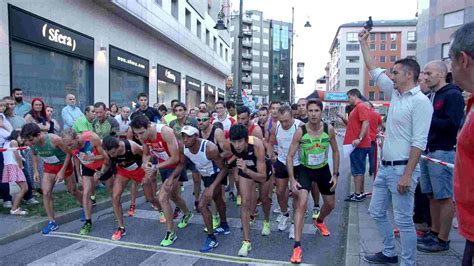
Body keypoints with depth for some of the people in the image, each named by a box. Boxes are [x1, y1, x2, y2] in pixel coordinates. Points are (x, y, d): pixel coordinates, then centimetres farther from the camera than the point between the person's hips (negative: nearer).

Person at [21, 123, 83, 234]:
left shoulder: (54, 139, -36)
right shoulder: (31, 143, -19)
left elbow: (69, 153, -22)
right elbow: (34, 154, 5)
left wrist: (62, 171, -21)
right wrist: (35, 170, -2)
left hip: (64, 164, -4)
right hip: (49, 167, 4)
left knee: (73, 191, 10)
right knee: (46, 193, -8)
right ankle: (52, 222, 4)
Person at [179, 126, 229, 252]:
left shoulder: (210, 148, -37)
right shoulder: (184, 148, -20)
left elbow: (223, 169, -27)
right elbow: (182, 164, 0)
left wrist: (212, 187, -34)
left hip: (216, 175, -7)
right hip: (205, 176, 7)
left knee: (202, 205, -15)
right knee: (218, 200, 27)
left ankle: (211, 238, 3)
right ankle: (224, 226, 50)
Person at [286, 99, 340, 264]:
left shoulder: (329, 130, -15)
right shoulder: (300, 132, -22)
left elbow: (335, 152, 0)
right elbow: (290, 156, -17)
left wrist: (335, 174, -2)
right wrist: (292, 179, -24)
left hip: (323, 169, 3)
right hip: (304, 170, -3)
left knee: (330, 205, 17)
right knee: (301, 204, -19)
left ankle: (319, 222, 53)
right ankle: (297, 246, -12)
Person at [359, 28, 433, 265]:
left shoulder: (420, 101, -13)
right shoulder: (395, 94, 11)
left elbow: (419, 142, -19)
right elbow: (374, 71, 19)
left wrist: (407, 175, -22)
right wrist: (363, 42, 20)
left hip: (402, 169, -9)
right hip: (385, 167, 9)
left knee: (404, 221, -1)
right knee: (376, 212, 16)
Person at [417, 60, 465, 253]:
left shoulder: (453, 95, -8)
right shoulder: (431, 96, 17)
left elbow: (453, 124, -18)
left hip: (442, 152, -8)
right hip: (427, 151, 8)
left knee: (444, 198, -1)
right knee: (432, 195, 14)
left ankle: (442, 240, 7)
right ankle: (434, 231, 25)